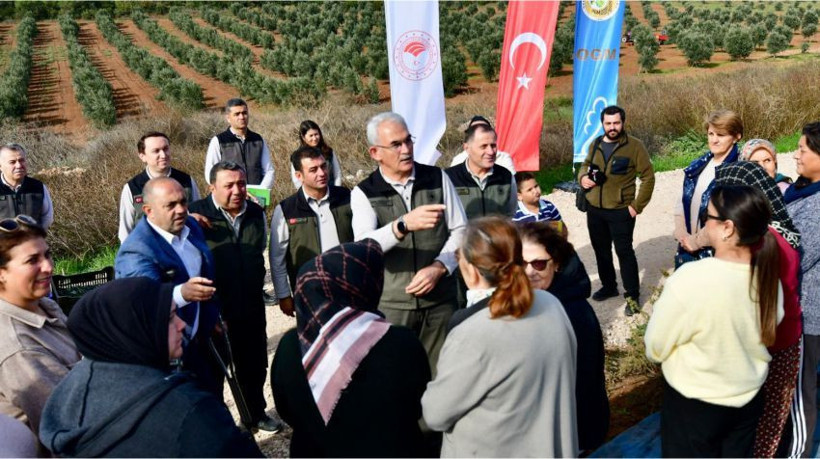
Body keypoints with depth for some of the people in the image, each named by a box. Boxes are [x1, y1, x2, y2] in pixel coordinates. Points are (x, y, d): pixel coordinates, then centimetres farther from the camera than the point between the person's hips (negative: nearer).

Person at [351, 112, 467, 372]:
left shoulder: (437, 178, 4)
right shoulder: (363, 193, -2)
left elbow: (460, 230, 5)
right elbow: (363, 246, -18)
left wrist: (438, 267, -12)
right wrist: (404, 224, -35)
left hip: (439, 300, 1)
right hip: (390, 304, -1)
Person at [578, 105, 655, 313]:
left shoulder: (634, 146, -8)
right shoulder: (595, 144, 7)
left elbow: (648, 177, -7)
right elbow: (585, 165, 22)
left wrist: (637, 206, -11)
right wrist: (583, 177, -1)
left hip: (621, 211, -5)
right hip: (594, 210, 6)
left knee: (624, 252, -3)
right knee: (601, 250, 17)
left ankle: (633, 295, 10)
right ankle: (608, 286, 35)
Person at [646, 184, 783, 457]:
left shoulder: (690, 279, -31)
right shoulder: (768, 277, -12)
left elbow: (655, 347, -18)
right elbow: (767, 336, 6)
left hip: (694, 405, -5)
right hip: (750, 399, 5)